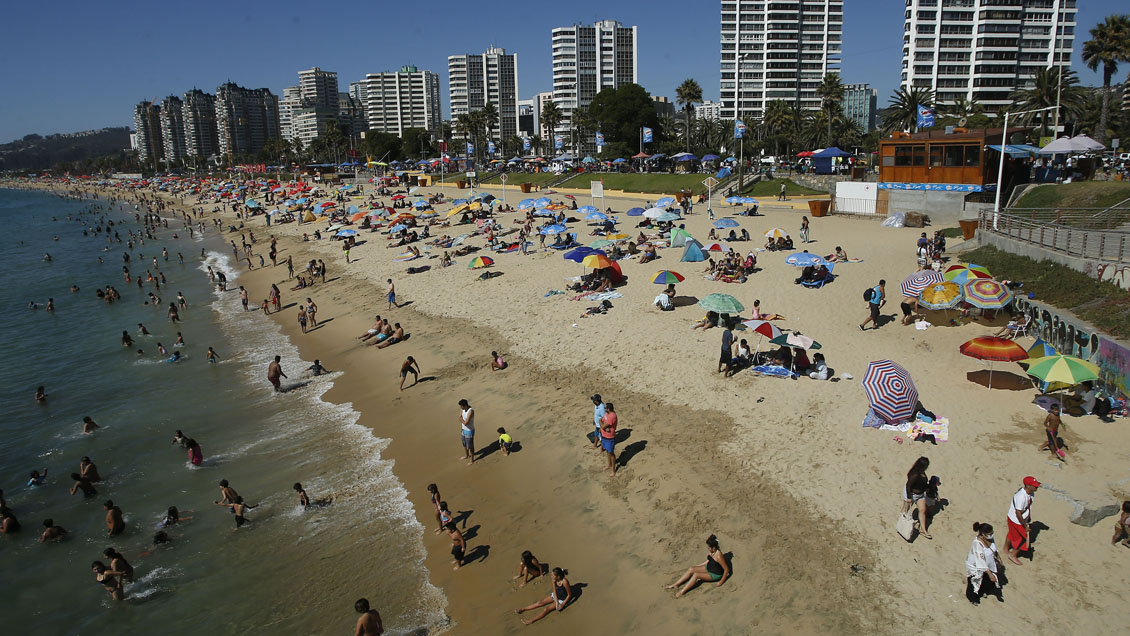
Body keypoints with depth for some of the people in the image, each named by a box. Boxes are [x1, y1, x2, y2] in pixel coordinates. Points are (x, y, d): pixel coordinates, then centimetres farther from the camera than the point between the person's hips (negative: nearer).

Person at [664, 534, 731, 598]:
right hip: (708, 567, 8)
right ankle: (675, 585, -1)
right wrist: (697, 566, 14)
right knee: (691, 569, -5)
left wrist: (721, 582, -20)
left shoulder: (718, 556, -33)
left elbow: (727, 569, -25)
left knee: (696, 575, -24)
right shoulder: (710, 551, -8)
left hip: (715, 575, -8)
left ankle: (682, 592, -18)